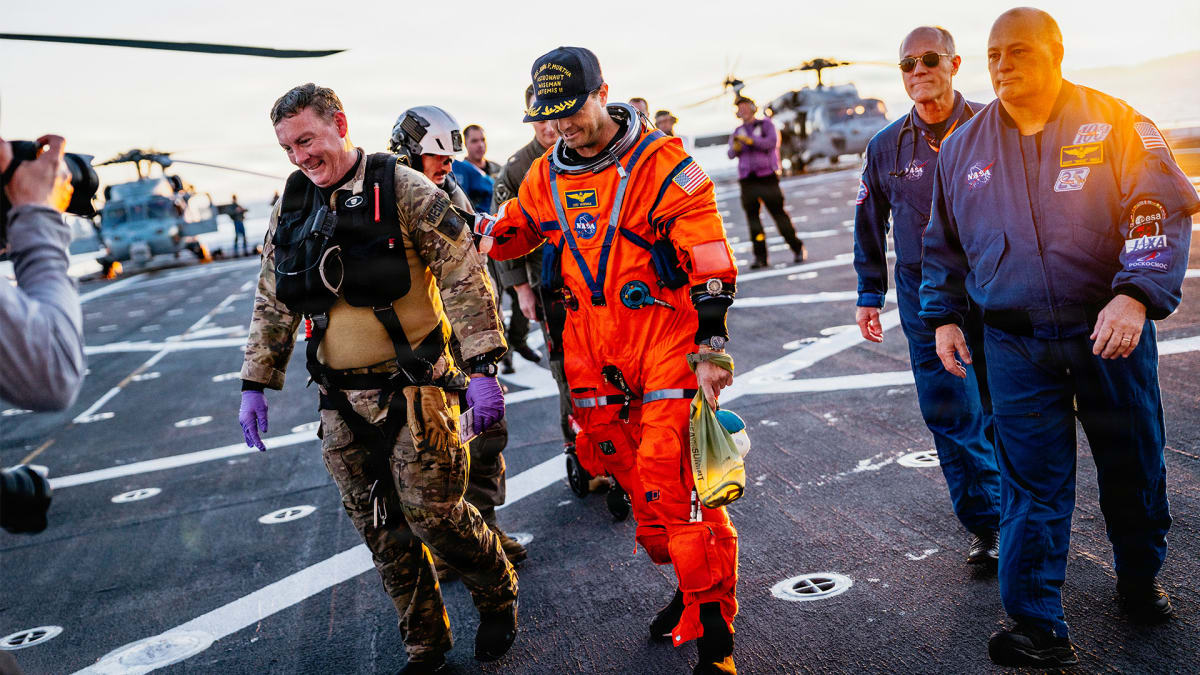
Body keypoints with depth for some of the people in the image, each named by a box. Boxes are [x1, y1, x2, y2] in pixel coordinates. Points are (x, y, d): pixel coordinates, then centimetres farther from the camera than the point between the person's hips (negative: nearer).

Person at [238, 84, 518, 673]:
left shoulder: (402, 189, -8)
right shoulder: (291, 208, 8)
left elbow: (464, 278, -11)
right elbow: (272, 304, 14)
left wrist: (481, 367, -17)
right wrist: (254, 385, 11)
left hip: (413, 389, -5)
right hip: (341, 402, 5)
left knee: (433, 513, -2)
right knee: (382, 532, 10)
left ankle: (498, 599, 26)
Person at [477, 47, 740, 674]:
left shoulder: (661, 164, -9)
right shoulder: (544, 179, 8)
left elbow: (709, 262, -10)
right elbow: (511, 232, 26)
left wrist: (710, 347, -14)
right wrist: (476, 231, 3)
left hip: (665, 335, -5)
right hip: (592, 349, 6)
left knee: (675, 480, -10)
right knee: (636, 479, 12)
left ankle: (712, 621, 3)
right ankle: (688, 581, 31)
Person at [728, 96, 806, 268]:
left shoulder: (766, 124, 7)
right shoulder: (738, 132, 17)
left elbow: (772, 142, -11)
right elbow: (731, 154, 5)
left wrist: (750, 140, -23)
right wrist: (736, 147, -19)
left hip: (766, 176, -4)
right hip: (747, 180, 4)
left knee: (778, 212, -6)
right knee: (752, 217, -2)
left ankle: (798, 249, 6)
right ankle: (760, 257, 1)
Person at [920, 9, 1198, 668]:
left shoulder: (1116, 125, -2)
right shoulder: (963, 147, 8)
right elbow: (943, 244, 17)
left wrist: (1135, 296, -25)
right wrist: (942, 317, 10)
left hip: (1110, 332, -1)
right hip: (1015, 346, 1)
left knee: (1132, 465, 14)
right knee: (1031, 486, 1)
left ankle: (1139, 578, 40)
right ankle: (1037, 626, 10)